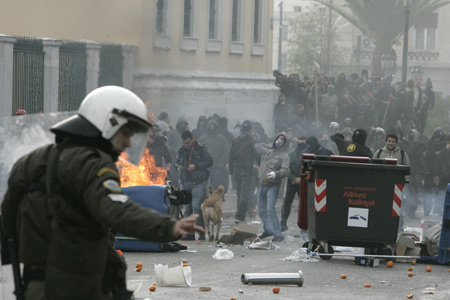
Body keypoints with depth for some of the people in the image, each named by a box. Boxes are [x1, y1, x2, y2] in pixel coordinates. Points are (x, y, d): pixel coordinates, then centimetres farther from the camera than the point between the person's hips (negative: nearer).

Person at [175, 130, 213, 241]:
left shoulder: (201, 149, -2)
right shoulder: (181, 150, 12)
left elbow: (209, 162, -4)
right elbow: (177, 161, 23)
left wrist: (196, 166, -14)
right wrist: (178, 166, 0)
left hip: (198, 182, -5)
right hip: (185, 182, 5)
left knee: (196, 207, -14)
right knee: (187, 208, 6)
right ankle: (190, 233, 12)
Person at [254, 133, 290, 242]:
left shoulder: (284, 156, -5)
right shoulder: (267, 151, 13)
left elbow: (286, 171, -19)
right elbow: (257, 145, 31)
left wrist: (276, 174, -37)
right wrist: (271, 146, 21)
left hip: (273, 186, -7)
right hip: (262, 184, 7)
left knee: (270, 209, -19)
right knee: (261, 210, 11)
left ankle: (278, 234, -18)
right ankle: (268, 230, 28)